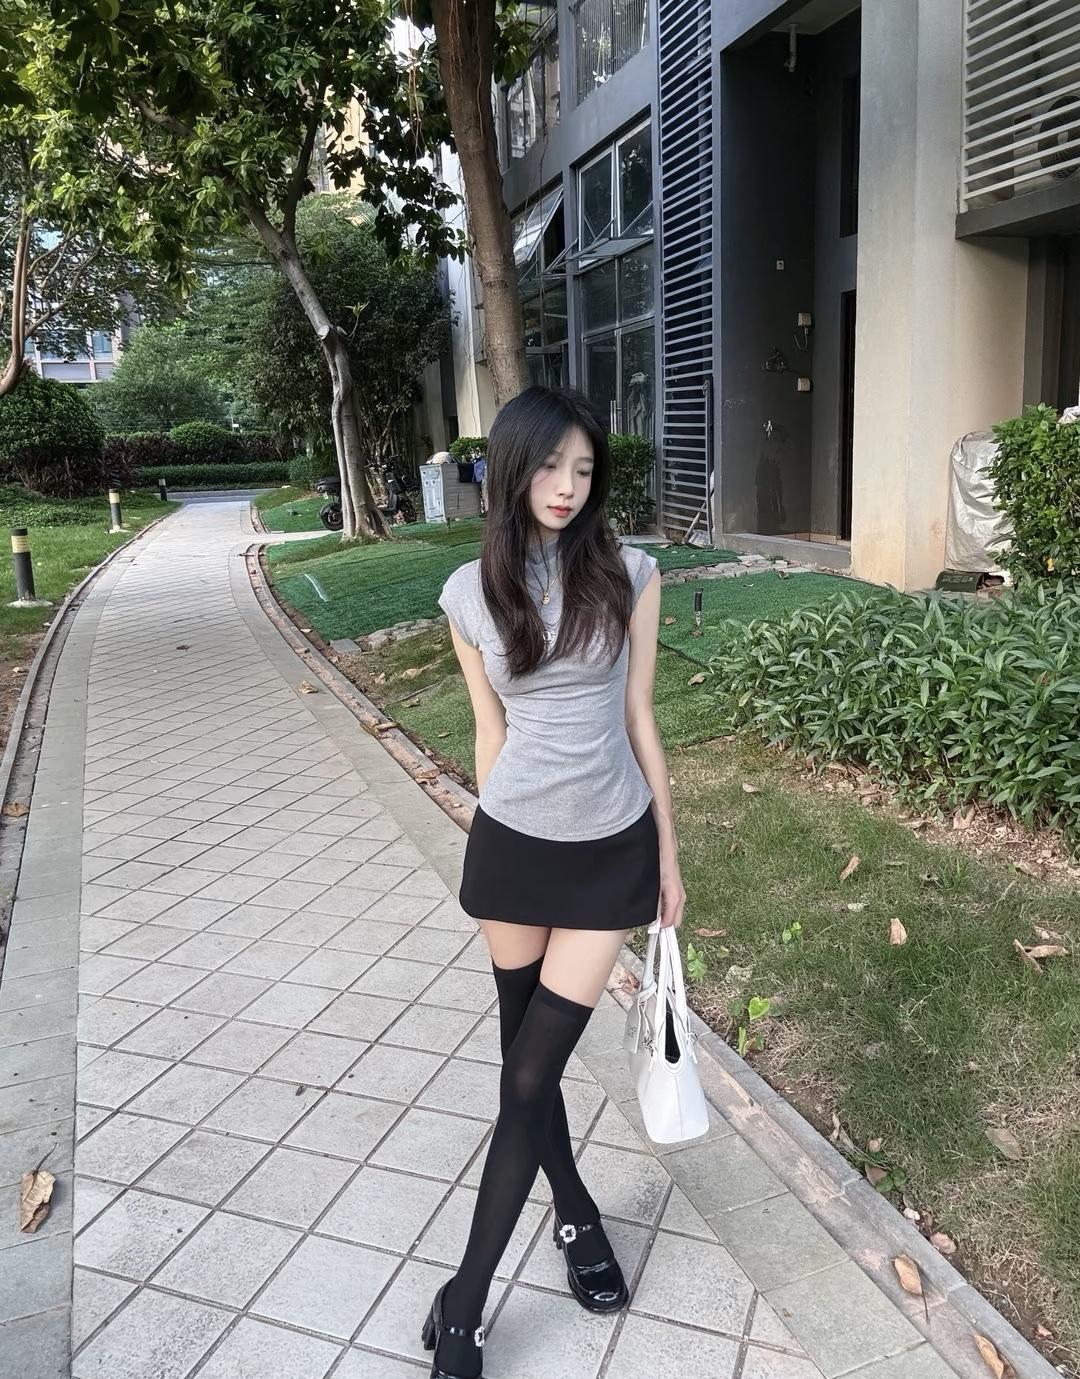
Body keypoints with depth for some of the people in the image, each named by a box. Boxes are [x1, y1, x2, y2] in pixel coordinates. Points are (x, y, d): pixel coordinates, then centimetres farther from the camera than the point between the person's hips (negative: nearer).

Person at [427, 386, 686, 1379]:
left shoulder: (629, 575, -5)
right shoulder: (471, 591, -2)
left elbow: (640, 719, 0)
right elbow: (490, 731, 5)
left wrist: (669, 857, 3)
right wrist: (501, 850, 11)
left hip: (613, 848, -1)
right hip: (512, 845, 2)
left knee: (529, 1077, 4)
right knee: (527, 1061, 15)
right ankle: (578, 1215, 42)